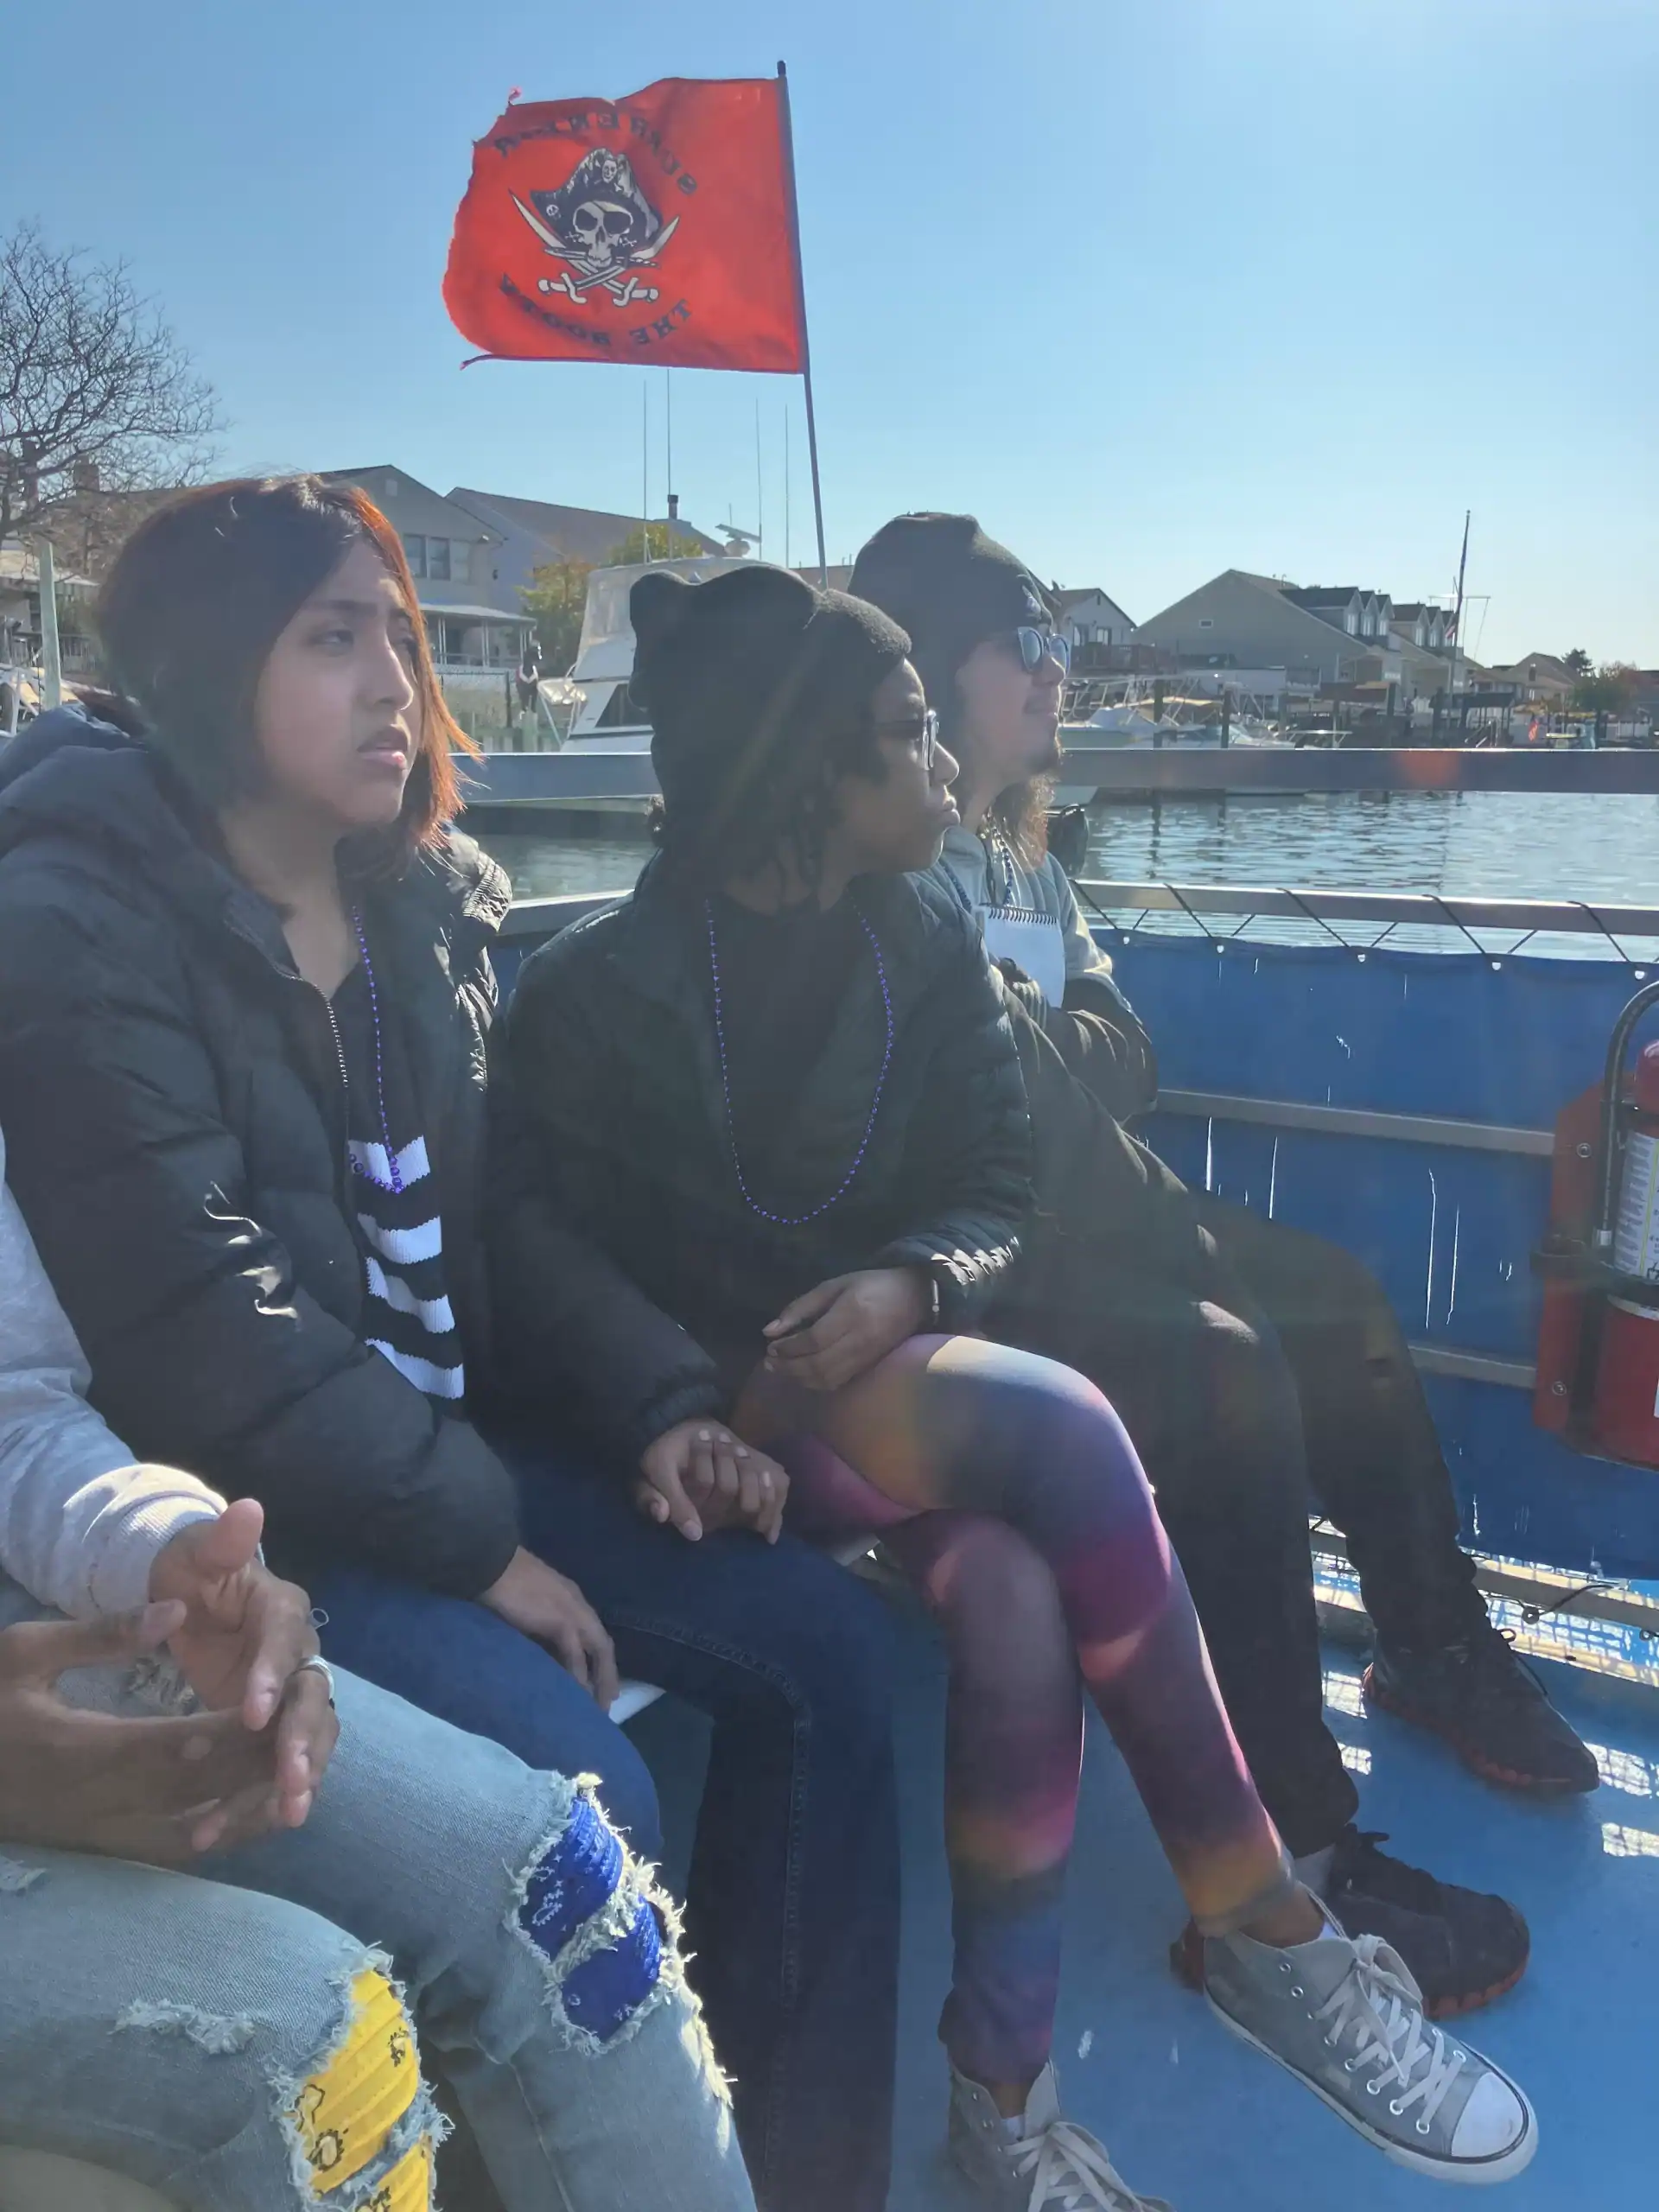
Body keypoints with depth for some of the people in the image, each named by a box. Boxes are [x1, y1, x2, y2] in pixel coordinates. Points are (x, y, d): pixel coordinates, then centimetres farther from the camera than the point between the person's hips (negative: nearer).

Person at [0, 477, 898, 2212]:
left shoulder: (428, 905, 7)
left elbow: (500, 1216, 9)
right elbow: (203, 1319, -21)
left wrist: (649, 1410, -4)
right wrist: (471, 1538, -19)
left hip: (444, 1437, 8)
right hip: (238, 1509, -7)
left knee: (815, 1639, -2)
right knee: (580, 1794, -25)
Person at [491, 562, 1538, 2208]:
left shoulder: (928, 943, 5)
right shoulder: (594, 986, -7)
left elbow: (995, 1197, 4)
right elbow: (547, 1243, -10)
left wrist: (910, 1284, -19)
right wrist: (680, 1410, -27)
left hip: (889, 1385, 4)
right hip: (720, 1413, -4)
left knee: (1016, 1598, -30)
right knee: (1057, 1426, -30)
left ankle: (1004, 2080, -13)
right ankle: (1259, 1924, -15)